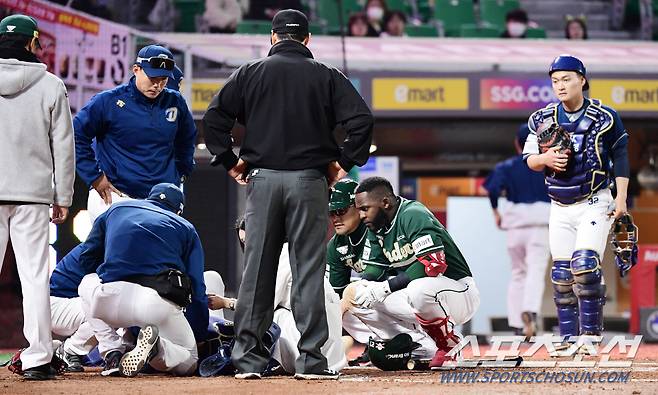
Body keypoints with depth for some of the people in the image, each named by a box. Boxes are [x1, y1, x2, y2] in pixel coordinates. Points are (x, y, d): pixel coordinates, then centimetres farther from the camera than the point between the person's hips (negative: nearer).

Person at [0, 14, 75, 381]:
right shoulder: (50, 85, -1)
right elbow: (63, 145, 1)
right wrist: (63, 197, 7)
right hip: (32, 193, -1)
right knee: (34, 276, 1)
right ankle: (37, 359, 0)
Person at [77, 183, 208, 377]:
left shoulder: (115, 209, 26)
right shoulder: (186, 228, 22)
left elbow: (86, 259, 25)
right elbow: (197, 291, 16)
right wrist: (200, 337, 23)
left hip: (110, 301, 1)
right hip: (160, 307, -1)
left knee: (88, 283, 37)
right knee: (188, 363, 25)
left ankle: (112, 354, 17)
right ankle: (156, 348, -12)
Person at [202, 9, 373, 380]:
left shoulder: (251, 72, 7)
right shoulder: (326, 76, 6)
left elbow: (214, 116, 0)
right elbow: (362, 119, -5)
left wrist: (230, 160, 7)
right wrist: (344, 162, 3)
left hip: (262, 179, 1)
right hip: (309, 179, -1)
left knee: (257, 268, 4)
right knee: (309, 268, 0)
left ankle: (248, 357, 3)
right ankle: (311, 359, -4)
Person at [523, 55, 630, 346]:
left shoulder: (605, 117, -6)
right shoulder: (542, 119, 3)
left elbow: (620, 157, 0)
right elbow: (529, 159, 7)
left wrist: (621, 197, -6)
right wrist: (545, 159, -15)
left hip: (595, 203, -4)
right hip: (560, 209, 4)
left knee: (585, 265, -19)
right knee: (562, 275, 3)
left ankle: (592, 333, -9)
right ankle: (569, 339, 12)